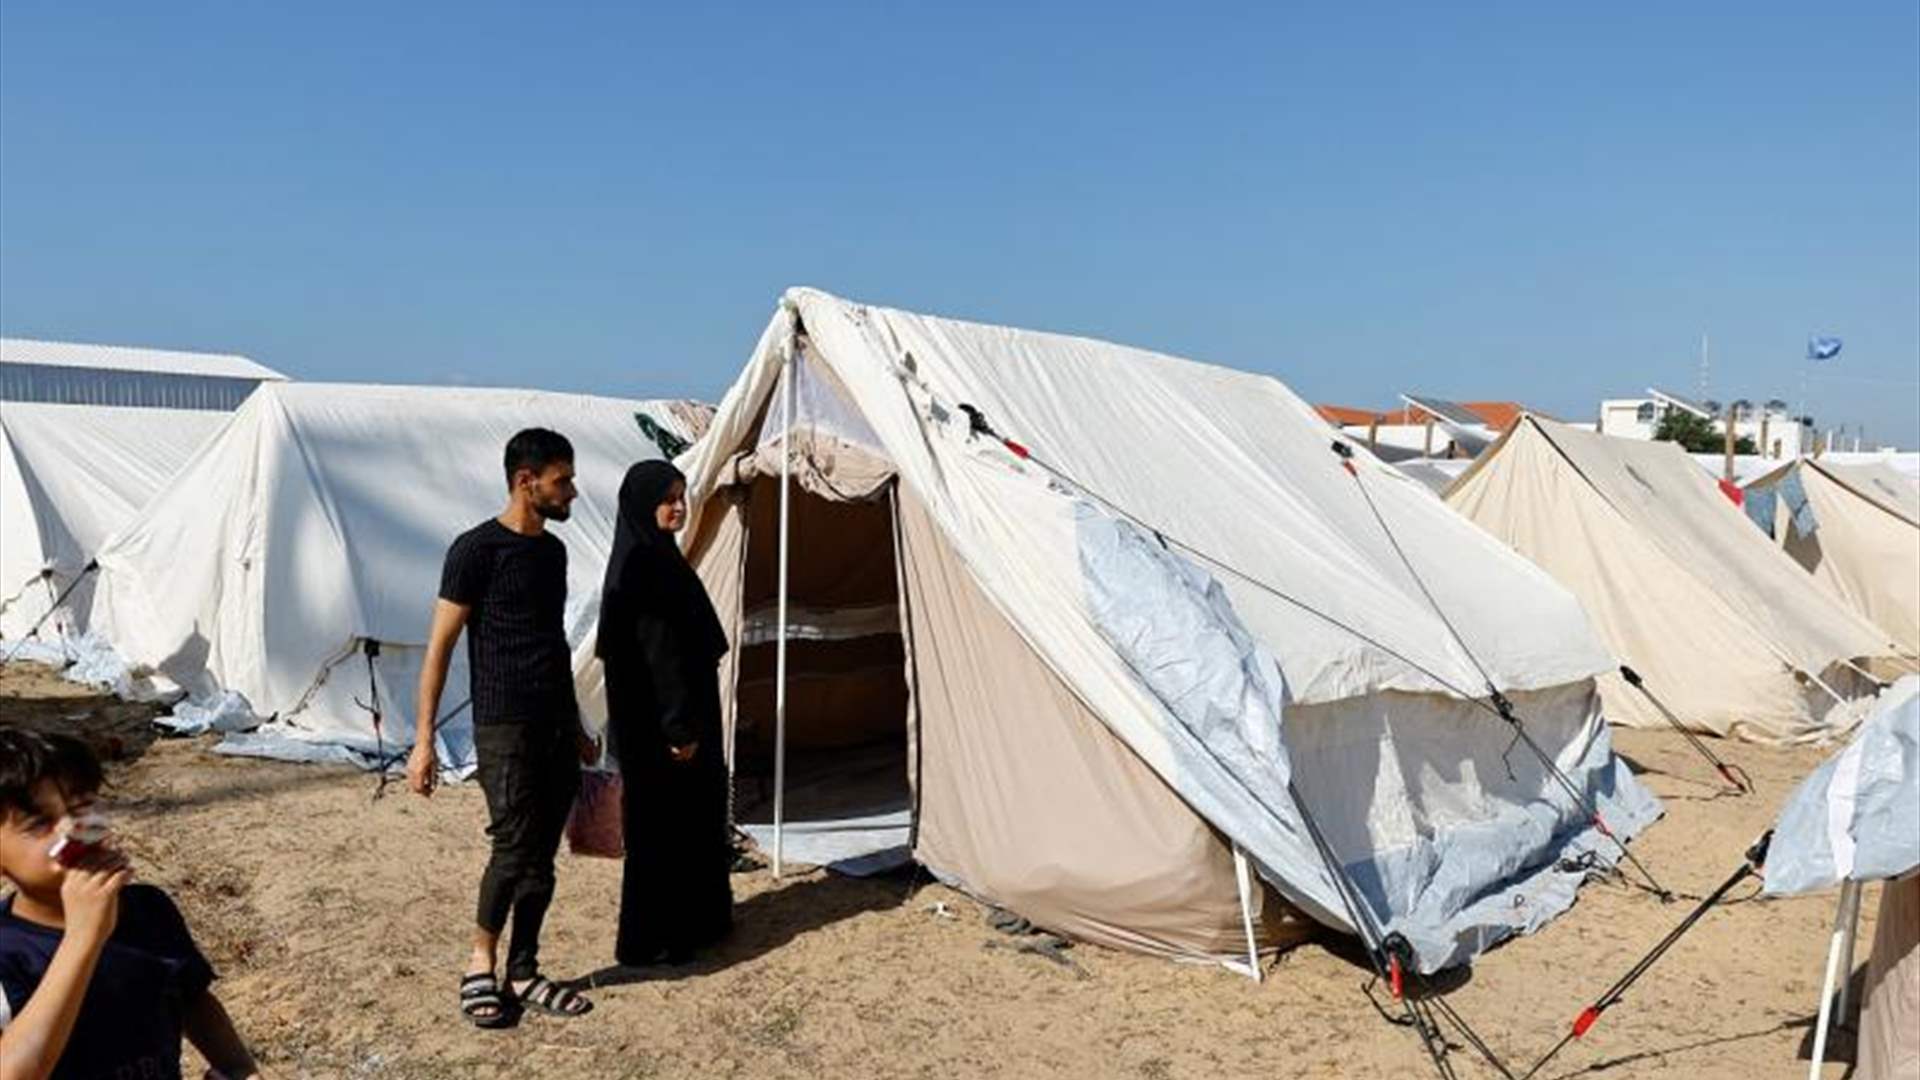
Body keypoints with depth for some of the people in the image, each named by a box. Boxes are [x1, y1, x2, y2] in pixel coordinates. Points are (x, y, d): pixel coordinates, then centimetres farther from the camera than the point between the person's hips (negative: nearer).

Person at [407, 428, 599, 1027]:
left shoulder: (553, 550, 12)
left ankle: (523, 974, 19)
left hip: (555, 727, 7)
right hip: (504, 728, -7)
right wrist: (423, 740, -13)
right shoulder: (477, 549, -10)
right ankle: (480, 964, 12)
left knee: (541, 858, 8)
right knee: (515, 848, -10)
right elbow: (439, 647, -10)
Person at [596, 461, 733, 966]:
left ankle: (695, 921, 31)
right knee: (660, 827, 0)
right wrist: (679, 727, -21)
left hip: (681, 713, 10)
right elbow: (657, 651, -22)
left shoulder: (657, 557, 11)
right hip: (657, 725, -10)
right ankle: (648, 940, 12)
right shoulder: (639, 566, -20)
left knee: (692, 818, 18)